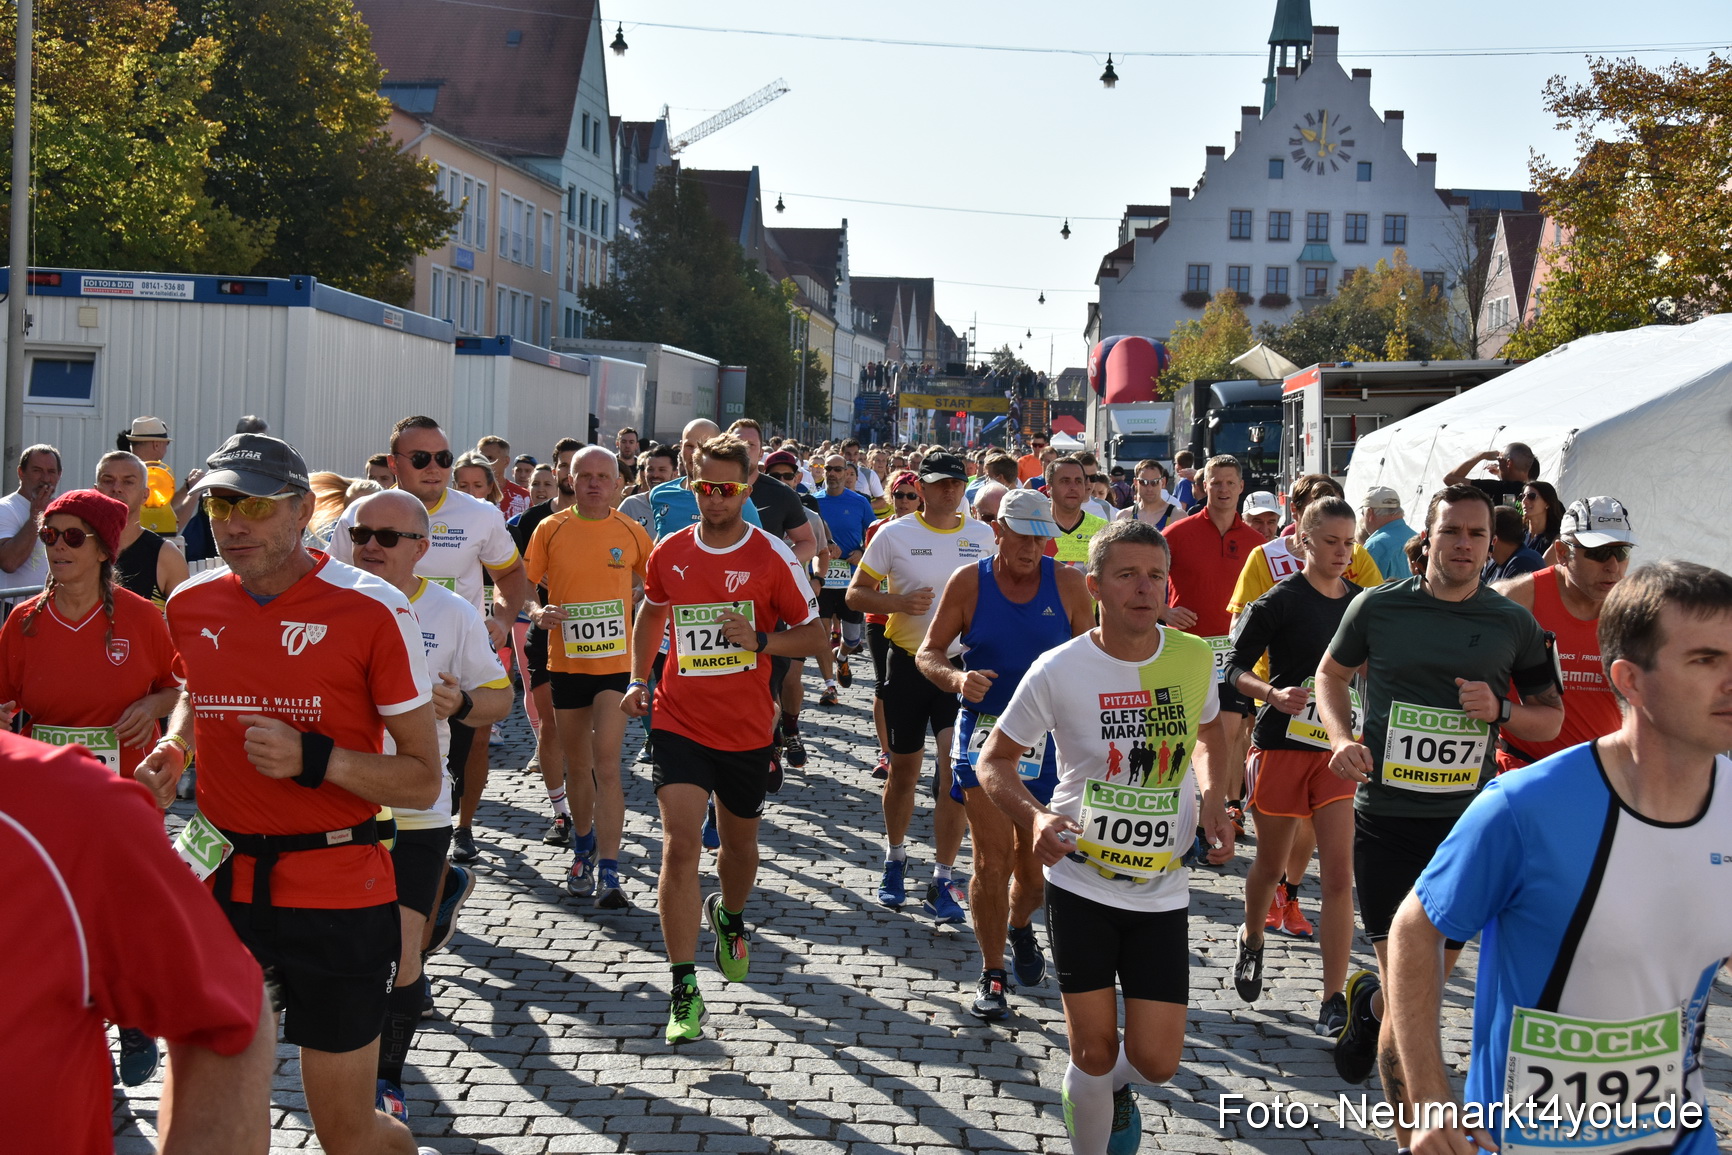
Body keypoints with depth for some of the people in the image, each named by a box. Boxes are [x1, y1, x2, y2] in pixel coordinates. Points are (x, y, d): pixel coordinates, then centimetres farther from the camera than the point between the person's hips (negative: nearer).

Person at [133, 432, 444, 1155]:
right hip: (218, 882, 5)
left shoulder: (370, 608, -12)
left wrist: (312, 758, -23)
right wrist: (173, 747, 6)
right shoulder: (191, 605, 4)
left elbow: (423, 781, -10)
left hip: (336, 891, -4)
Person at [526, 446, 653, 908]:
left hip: (616, 662, -2)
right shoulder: (550, 530, 0)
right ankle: (583, 849, 37)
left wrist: (631, 598, -1)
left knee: (606, 765, -11)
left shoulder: (632, 533, 1)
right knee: (577, 766, 14)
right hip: (565, 660, 2)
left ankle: (608, 872, -11)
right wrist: (538, 612, -16)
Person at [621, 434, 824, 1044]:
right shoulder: (669, 552, 1)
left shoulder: (772, 556, -7)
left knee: (739, 842, 18)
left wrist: (759, 640, -19)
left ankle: (730, 918, 52)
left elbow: (813, 633, -1)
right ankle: (684, 991, -9)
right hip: (679, 723, 0)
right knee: (680, 845, -13)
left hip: (747, 729, 0)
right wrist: (638, 679, 11)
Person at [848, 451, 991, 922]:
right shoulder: (894, 534, -2)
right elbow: (855, 594, 0)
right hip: (908, 664, 0)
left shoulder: (984, 537, 3)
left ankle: (941, 882, 1)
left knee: (956, 772, -7)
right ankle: (894, 859, 34)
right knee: (904, 767, 12)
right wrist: (901, 603, -17)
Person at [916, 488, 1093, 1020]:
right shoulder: (968, 582, -3)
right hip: (983, 731, -1)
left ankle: (1020, 927, 44)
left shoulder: (1068, 583, -1)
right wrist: (957, 678, -18)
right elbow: (928, 652, 2)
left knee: (1034, 863, 9)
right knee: (992, 859, -8)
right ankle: (992, 975, 8)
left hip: (1046, 737, 1)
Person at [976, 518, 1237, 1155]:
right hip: (1081, 882, -2)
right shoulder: (1058, 670, -12)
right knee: (1094, 1050, 4)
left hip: (1162, 890, 2)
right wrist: (1034, 816, -22)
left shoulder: (1193, 658, -4)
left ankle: (1114, 1084, 39)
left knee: (1157, 1062, 2)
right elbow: (994, 760, -2)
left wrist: (1213, 799, -1)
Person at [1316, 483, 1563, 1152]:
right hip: (1386, 820, -2)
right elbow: (1331, 675, 12)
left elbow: (1551, 719, 10)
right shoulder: (1378, 607, -3)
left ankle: (1369, 999, 49)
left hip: (1467, 822, 2)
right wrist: (1342, 739, -6)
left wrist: (1499, 712, -12)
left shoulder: (1513, 625, 1)